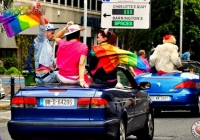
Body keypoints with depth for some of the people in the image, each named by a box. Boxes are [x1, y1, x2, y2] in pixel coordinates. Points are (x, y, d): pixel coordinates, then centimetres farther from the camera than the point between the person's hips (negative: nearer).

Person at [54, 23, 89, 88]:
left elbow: (56, 37, 23)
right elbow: (81, 64, -22)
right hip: (74, 80, -2)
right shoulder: (83, 47, -10)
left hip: (61, 77, 2)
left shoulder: (62, 44, -2)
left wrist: (65, 28, 12)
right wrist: (82, 80, -28)